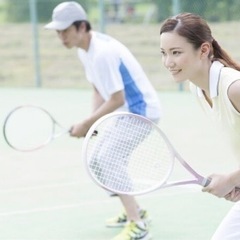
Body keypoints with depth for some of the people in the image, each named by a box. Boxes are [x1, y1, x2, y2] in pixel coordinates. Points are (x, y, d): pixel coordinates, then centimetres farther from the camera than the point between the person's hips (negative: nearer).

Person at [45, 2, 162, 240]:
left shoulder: (102, 53, -26)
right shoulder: (84, 50, 4)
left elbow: (117, 99, -26)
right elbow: (99, 91, 12)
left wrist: (86, 124, -20)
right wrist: (93, 121, -3)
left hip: (141, 111, -10)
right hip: (126, 111, 10)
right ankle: (134, 211, 34)